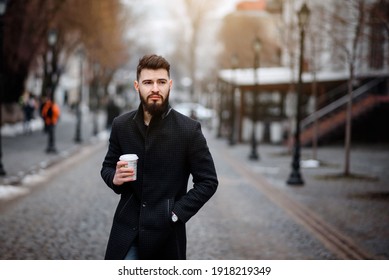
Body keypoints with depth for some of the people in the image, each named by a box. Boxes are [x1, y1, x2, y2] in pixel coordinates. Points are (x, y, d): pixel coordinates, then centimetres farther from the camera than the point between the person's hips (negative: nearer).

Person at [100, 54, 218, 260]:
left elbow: (208, 181, -4)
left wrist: (176, 213, -11)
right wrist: (114, 177, -8)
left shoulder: (188, 129, -8)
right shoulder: (121, 125, 2)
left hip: (166, 232, -2)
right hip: (127, 229, 2)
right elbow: (107, 166, 15)